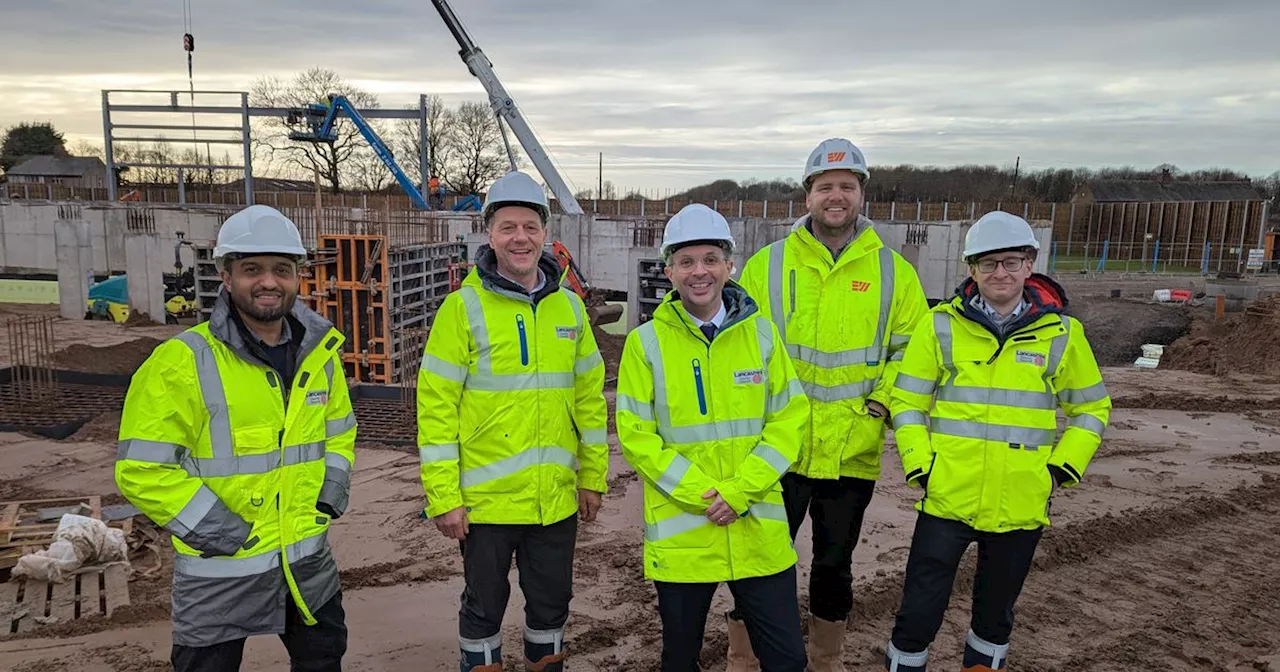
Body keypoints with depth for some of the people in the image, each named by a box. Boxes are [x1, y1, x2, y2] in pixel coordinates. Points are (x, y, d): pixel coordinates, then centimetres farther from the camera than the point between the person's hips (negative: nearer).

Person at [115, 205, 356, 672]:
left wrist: (330, 496, 3)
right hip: (221, 570, -5)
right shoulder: (182, 363, -17)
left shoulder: (320, 351, 1)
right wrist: (227, 534, -17)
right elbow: (143, 470, -17)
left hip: (308, 558, 5)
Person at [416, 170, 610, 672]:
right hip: (485, 499, -3)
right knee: (484, 607, 14)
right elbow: (436, 406, -10)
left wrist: (593, 477, 9)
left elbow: (590, 397, 10)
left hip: (557, 498, 4)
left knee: (551, 605, 18)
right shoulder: (464, 307, -9)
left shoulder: (569, 306, 4)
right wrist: (443, 497, -12)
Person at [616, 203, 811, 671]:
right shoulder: (646, 342, -5)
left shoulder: (760, 332, 2)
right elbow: (636, 434, -6)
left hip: (759, 529, 2)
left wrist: (740, 490, -12)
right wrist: (701, 493, -15)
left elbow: (789, 419, 1)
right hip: (679, 533, -1)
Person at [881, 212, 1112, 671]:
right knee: (920, 611, 2)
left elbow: (1091, 408, 11)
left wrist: (1061, 469, 0)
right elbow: (907, 401, 2)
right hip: (947, 498, -1)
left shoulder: (1061, 332, 1)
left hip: (1021, 506, 2)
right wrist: (919, 467, -7)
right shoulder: (942, 326, -3)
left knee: (996, 610, 19)